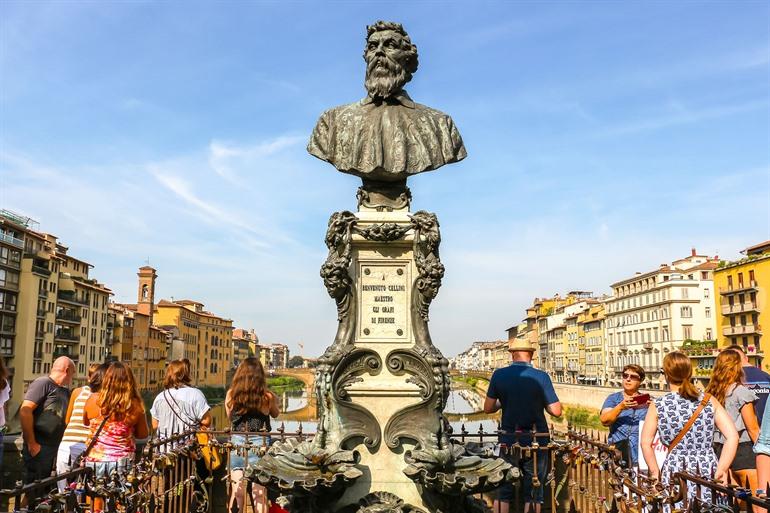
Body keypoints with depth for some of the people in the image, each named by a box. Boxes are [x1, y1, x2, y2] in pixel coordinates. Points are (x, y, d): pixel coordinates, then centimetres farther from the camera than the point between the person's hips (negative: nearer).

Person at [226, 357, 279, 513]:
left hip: (237, 443, 2)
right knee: (259, 494, 6)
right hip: (259, 443, -2)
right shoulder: (267, 396, -8)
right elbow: (275, 414, 12)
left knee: (237, 493, 12)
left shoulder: (231, 394, -5)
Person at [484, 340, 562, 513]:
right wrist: (541, 402, 7)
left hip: (509, 440, 1)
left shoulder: (499, 375, -5)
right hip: (536, 441, -1)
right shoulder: (541, 376, -10)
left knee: (503, 491, 11)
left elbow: (488, 408, 0)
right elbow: (556, 411, -11)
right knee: (533, 492, 10)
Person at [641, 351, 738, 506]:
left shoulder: (658, 405, -3)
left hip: (675, 472, -2)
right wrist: (721, 470, -3)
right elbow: (732, 437, -4)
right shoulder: (709, 401, 2)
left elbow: (645, 443, -2)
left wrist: (655, 472, 8)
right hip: (708, 472, 2)